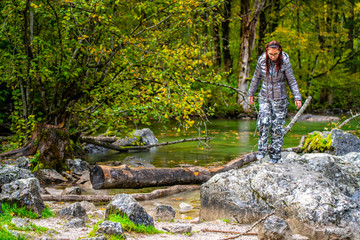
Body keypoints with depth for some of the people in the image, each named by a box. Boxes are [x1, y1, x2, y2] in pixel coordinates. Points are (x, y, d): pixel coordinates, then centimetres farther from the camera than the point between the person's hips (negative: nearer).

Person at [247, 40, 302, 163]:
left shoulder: (284, 62, -11)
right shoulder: (262, 60, -5)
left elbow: (292, 80, -3)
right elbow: (256, 77, 9)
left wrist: (297, 97, -11)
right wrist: (251, 93, 16)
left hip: (279, 98, -1)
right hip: (264, 97, 2)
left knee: (277, 126, 1)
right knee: (263, 122, -16)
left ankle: (275, 155, 10)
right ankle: (262, 150, -6)